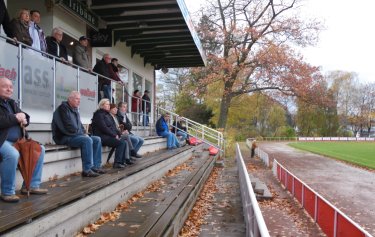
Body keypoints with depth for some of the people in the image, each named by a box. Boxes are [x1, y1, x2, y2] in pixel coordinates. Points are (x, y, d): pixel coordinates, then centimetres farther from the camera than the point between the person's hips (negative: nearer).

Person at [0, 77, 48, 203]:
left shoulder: (12, 103, 20)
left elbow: (24, 116, 21)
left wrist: (24, 119, -4)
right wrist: (15, 118, -15)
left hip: (17, 140, 9)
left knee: (39, 149, -1)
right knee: (12, 154, -36)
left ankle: (32, 185, 1)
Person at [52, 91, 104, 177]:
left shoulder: (75, 110, 17)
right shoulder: (63, 108, -12)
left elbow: (79, 125, 23)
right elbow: (68, 128, -21)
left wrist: (84, 133, 3)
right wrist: (82, 134, -12)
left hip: (76, 135, 10)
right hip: (64, 137, -10)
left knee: (97, 139, 0)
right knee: (87, 140, -32)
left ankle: (96, 166, -2)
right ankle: (87, 170, -28)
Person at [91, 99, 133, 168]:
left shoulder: (108, 114, 21)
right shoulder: (99, 114, -7)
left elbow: (113, 127, 18)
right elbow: (104, 128, -17)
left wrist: (119, 134, 1)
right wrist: (114, 135, -15)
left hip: (110, 136, 9)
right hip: (103, 137, -9)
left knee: (125, 142, -10)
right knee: (121, 142, -23)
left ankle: (125, 160, -10)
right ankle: (117, 163, -18)